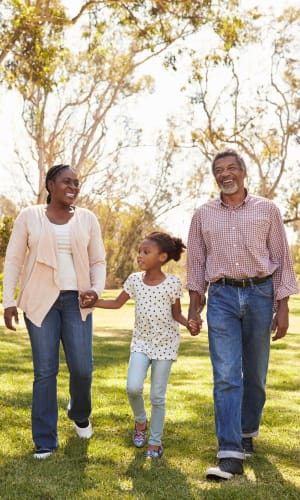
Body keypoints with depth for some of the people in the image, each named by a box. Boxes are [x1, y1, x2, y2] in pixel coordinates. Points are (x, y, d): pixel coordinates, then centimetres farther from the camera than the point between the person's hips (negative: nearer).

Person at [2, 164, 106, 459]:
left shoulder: (87, 219, 7)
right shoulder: (29, 216, 2)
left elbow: (98, 261, 10)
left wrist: (96, 290, -8)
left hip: (76, 301, 2)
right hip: (40, 301, -1)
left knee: (82, 368, -3)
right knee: (45, 371, -2)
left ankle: (80, 414, 30)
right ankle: (45, 440, 8)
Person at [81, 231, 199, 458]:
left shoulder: (172, 283, -10)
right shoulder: (134, 280, -1)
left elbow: (176, 314, 0)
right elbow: (117, 303, 10)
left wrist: (189, 324, -20)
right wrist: (93, 302, -2)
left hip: (165, 343, -2)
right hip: (141, 341, 3)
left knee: (157, 395, 1)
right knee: (133, 388, -15)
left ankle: (155, 442, 17)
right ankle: (140, 421, 16)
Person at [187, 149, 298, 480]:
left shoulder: (267, 210, 4)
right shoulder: (203, 215, 8)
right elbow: (196, 263, 11)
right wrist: (193, 306, 6)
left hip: (260, 294, 0)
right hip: (221, 297, 0)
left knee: (255, 374, 10)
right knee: (225, 376, -9)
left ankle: (247, 431, 31)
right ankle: (230, 453, -10)